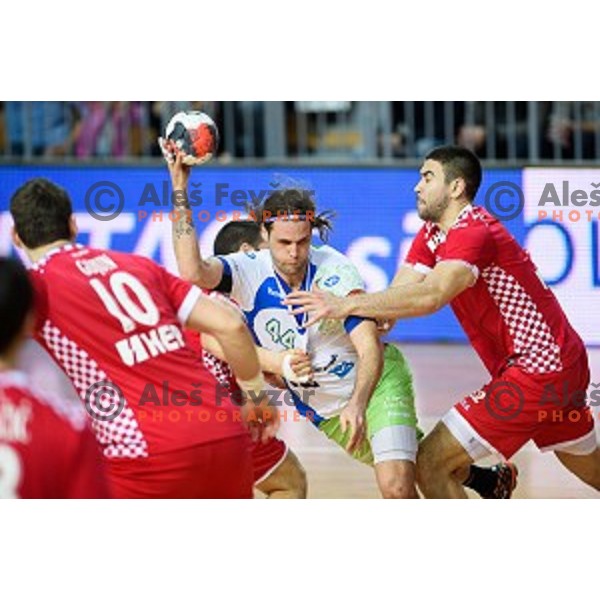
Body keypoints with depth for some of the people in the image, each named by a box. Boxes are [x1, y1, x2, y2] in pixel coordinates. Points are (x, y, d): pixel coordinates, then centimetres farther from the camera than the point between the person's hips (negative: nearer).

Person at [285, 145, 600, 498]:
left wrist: (347, 305, -40)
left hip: (537, 368, -11)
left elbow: (430, 296, -37)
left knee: (431, 465, -12)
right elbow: (398, 294, -1)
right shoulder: (432, 234, 9)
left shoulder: (473, 232, -20)